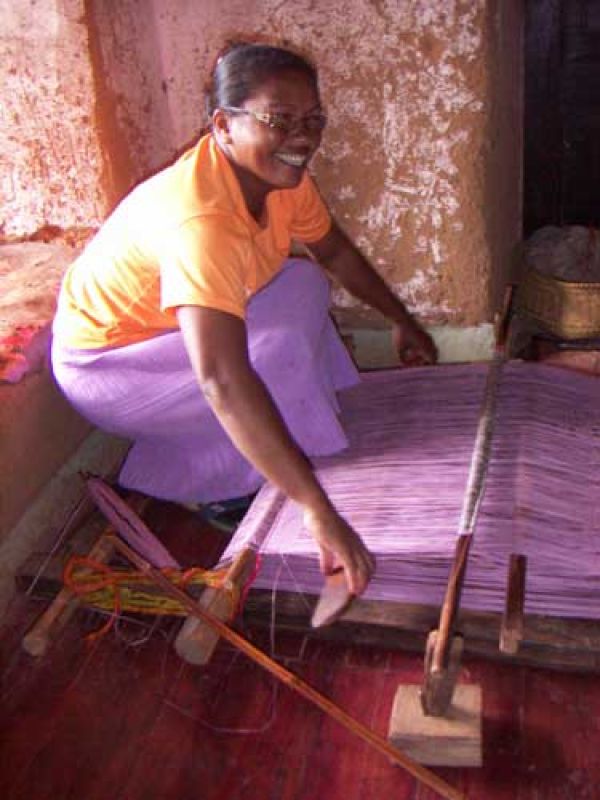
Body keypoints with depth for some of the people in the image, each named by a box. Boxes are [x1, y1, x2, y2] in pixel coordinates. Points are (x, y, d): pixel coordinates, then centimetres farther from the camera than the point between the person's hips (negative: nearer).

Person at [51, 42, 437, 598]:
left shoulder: (276, 170, -10)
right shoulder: (200, 218, -38)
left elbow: (333, 249, 10)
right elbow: (222, 379, -49)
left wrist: (401, 319, 15)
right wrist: (319, 512, -51)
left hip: (165, 325, 9)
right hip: (104, 360, -9)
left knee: (304, 283, 4)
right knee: (279, 343, -24)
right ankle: (208, 487, -2)